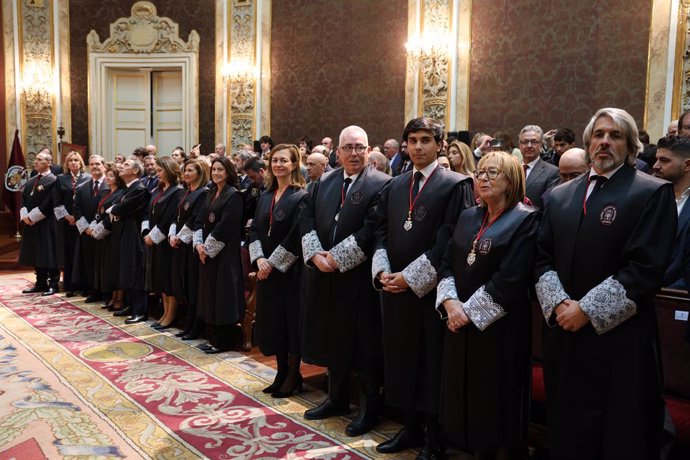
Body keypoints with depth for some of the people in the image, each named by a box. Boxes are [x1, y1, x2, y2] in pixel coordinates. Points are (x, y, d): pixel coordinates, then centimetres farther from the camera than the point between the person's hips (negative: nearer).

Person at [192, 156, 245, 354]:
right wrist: (199, 244, -4)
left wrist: (208, 247, -15)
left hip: (225, 253, -8)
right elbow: (200, 220, 10)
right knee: (210, 292, 11)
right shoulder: (211, 193, 13)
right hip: (207, 252, 8)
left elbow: (225, 226, -18)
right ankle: (215, 336, 21)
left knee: (223, 293, -3)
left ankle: (223, 341, 7)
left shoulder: (234, 195, -10)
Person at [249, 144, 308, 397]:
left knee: (291, 321, 2)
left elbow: (297, 235, -16)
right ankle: (282, 373, 24)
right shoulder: (265, 196, 11)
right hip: (266, 269, 6)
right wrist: (259, 259, -8)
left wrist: (273, 263, -16)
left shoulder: (301, 196, -9)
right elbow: (255, 229, 8)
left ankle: (293, 377, 16)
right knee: (273, 320, 11)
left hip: (290, 270, -6)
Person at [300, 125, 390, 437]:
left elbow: (371, 231, -18)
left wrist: (336, 258, -17)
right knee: (332, 338, 17)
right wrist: (316, 254, -10)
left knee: (363, 343, 4)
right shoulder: (325, 181, 10)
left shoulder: (381, 184, -10)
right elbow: (307, 220, 6)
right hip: (325, 276, 6)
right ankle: (337, 398, 34)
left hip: (359, 277, -6)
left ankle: (370, 407, 21)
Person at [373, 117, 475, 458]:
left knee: (433, 364, 4)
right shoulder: (393, 187, 13)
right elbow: (381, 232, 12)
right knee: (402, 361, 13)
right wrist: (383, 272, -5)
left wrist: (410, 277, -16)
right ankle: (411, 428, 28)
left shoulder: (456, 185, -6)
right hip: (394, 288, 6)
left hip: (431, 289, -5)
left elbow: (450, 241, -14)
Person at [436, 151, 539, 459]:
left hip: (500, 326, -6)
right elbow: (447, 263, 7)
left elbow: (510, 280, -18)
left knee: (499, 399, 6)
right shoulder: (468, 217, 11)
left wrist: (470, 311, -16)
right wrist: (450, 302, -10)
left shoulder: (526, 219, -10)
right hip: (460, 322, 6)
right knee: (466, 394, 14)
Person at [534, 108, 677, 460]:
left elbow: (645, 268, -14)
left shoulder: (653, 192, -5)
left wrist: (587, 309, -16)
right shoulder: (560, 195, 12)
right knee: (567, 432, 15)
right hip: (563, 332, 5)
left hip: (620, 337, -5)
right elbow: (543, 259, 9)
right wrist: (558, 303, -8)